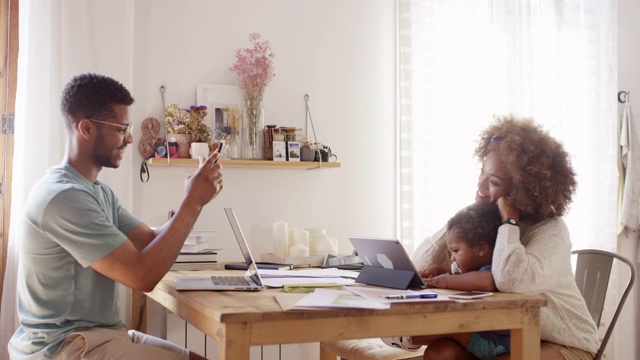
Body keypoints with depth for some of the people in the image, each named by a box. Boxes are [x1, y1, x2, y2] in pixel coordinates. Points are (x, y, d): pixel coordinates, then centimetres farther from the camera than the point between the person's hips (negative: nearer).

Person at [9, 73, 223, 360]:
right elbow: (143, 276, -23)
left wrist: (196, 201, -4)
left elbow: (151, 241, 9)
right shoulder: (63, 197, -21)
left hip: (98, 334, 10)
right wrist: (192, 203, -18)